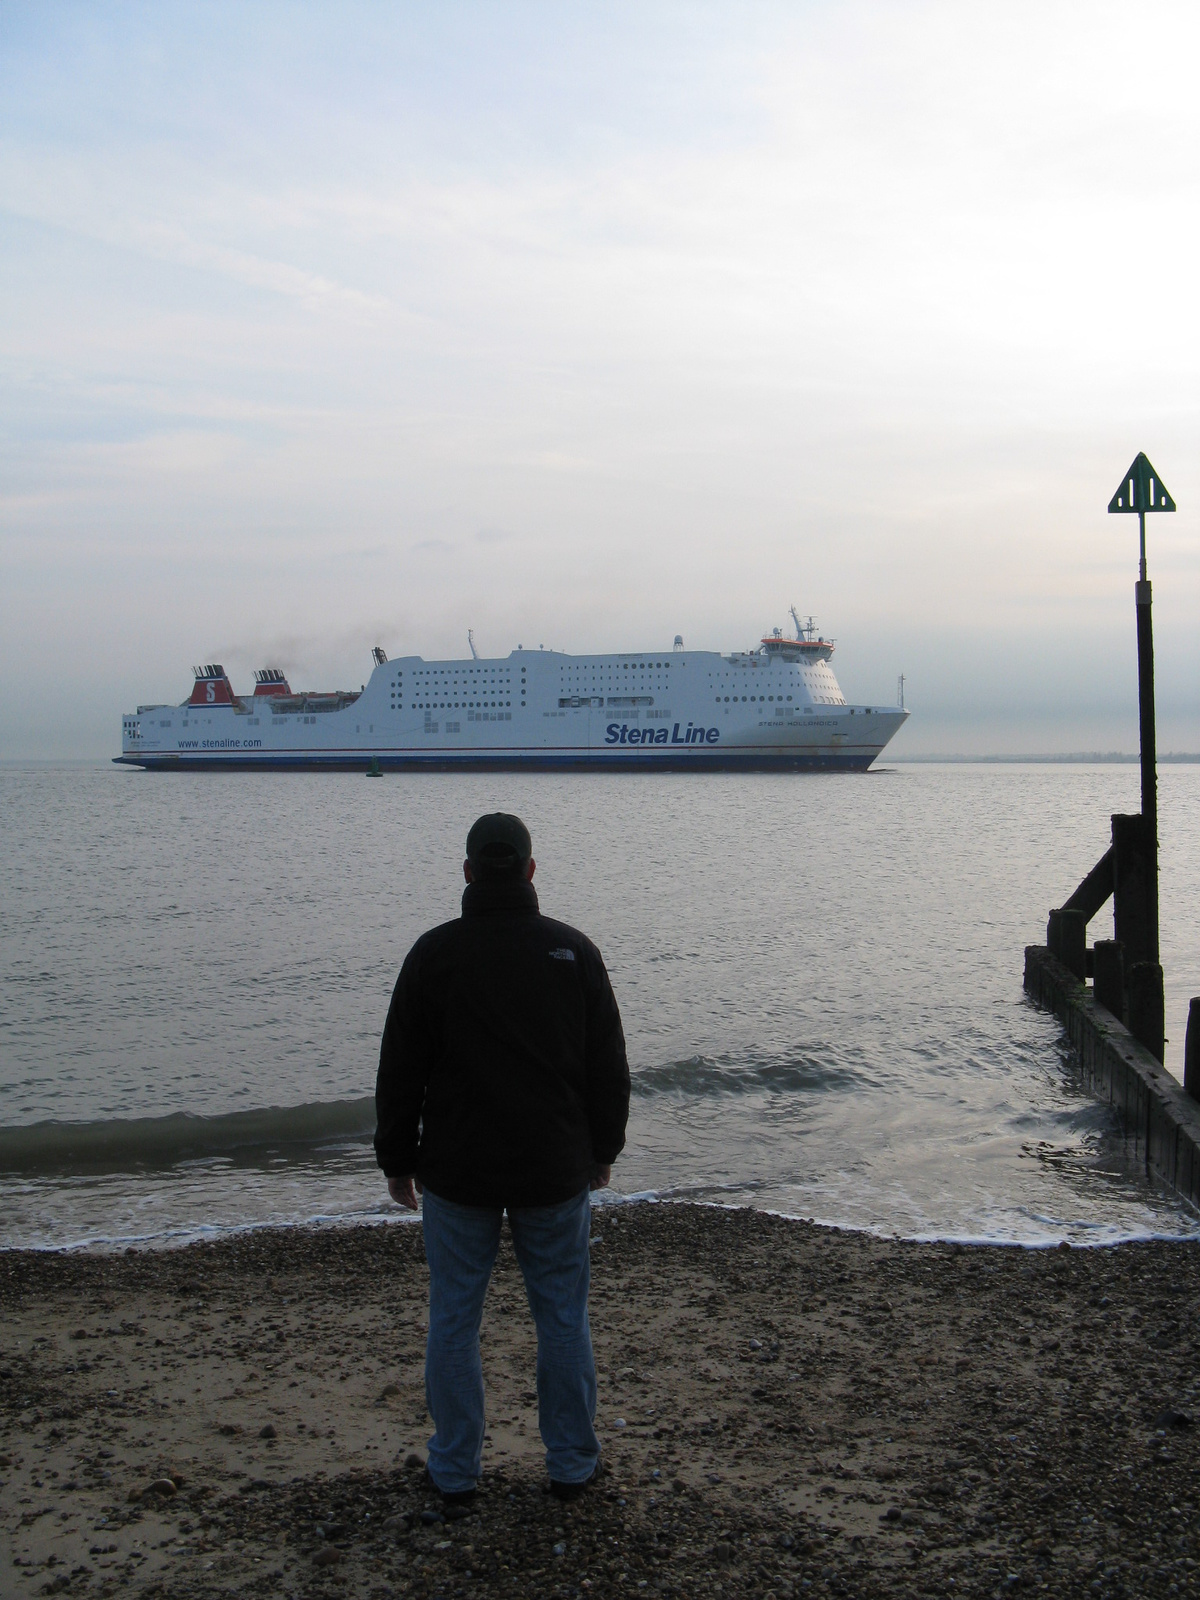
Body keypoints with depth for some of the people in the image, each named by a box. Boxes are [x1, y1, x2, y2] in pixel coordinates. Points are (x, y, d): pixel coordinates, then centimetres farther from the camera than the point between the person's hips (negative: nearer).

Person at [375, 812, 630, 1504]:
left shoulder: (434, 953, -7)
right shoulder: (574, 951, -3)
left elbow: (400, 1071, -2)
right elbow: (610, 1067, 4)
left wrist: (397, 1159, 9)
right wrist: (603, 1149, 16)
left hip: (457, 1171, -1)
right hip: (556, 1170, 1)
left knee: (454, 1318, 10)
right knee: (564, 1316, 12)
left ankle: (456, 1469, 18)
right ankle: (572, 1464, 20)